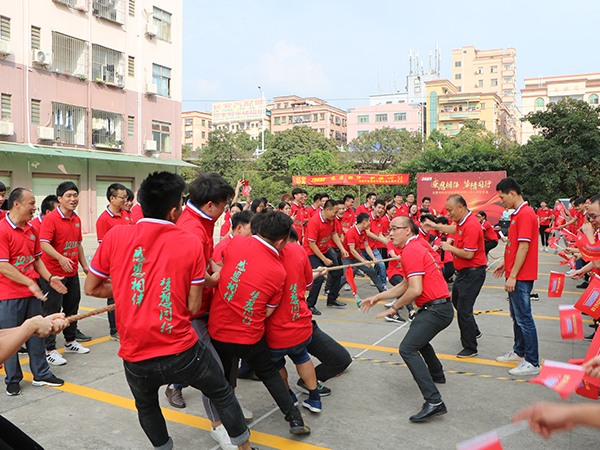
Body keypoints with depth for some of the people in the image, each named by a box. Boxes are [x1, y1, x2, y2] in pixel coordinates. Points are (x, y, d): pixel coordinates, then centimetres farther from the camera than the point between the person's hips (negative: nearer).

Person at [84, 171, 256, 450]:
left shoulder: (115, 236, -5)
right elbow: (193, 307, -4)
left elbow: (91, 289, 7)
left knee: (146, 406, 32)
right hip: (183, 353, -1)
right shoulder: (191, 243, -7)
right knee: (222, 394, 24)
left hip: (135, 358, 2)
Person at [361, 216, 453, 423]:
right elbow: (405, 286, 21)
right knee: (419, 337, 33)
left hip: (436, 309, -11)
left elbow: (415, 290, -24)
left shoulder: (411, 251, -16)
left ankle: (434, 401, -23)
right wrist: (377, 297, 18)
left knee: (408, 348, -19)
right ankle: (436, 374, 53)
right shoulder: (412, 249, 17)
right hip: (436, 307, 11)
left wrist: (393, 308, -12)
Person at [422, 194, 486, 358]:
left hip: (472, 273, -11)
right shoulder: (462, 221, 5)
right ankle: (474, 331, 46)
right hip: (463, 271, 11)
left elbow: (468, 254, -28)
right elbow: (455, 229, 29)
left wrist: (449, 248, -16)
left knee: (463, 309, -7)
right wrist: (436, 227, 20)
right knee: (456, 301, 25)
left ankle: (470, 348, 7)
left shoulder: (471, 226, -26)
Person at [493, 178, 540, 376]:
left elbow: (523, 248, -22)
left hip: (521, 277, -11)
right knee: (516, 316, 19)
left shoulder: (525, 214, -18)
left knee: (524, 318, -5)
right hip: (515, 275, 11)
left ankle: (532, 363, 3)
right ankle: (519, 352, 33)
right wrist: (505, 263, 20)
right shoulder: (518, 214, 14)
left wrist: (512, 276, -22)